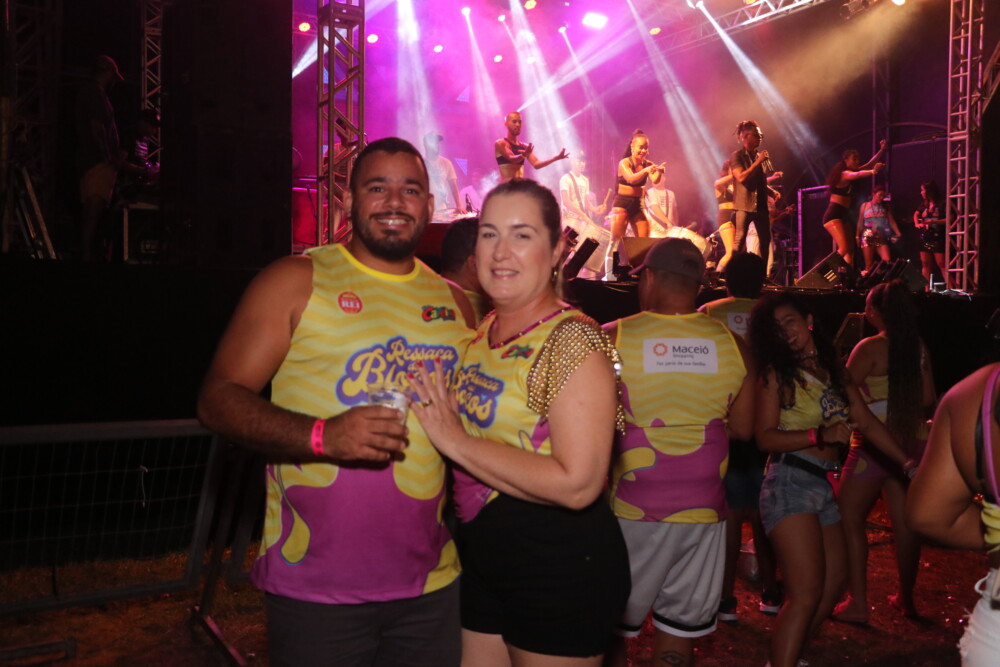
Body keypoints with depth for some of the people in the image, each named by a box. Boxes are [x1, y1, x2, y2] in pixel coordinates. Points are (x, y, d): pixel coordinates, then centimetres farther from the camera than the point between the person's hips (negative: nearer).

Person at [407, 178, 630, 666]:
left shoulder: (573, 339, -18)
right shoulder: (481, 331, 6)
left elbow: (578, 484, -26)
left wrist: (456, 441, -21)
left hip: (562, 569, -7)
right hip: (482, 556, 7)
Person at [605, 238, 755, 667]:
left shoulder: (612, 338, -10)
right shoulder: (730, 343, -1)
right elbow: (743, 427, 5)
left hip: (630, 511, -2)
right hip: (702, 509, 3)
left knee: (612, 631, 12)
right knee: (680, 632, 14)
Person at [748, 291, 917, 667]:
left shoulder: (833, 371, 14)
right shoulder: (776, 373, -5)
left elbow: (867, 423, 10)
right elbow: (765, 437, -13)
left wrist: (906, 463, 2)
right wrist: (820, 435, -22)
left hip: (823, 485, 8)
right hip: (790, 483, -8)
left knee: (834, 584, 15)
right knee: (806, 593, -13)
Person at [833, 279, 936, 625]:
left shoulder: (870, 348, -14)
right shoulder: (919, 348, 4)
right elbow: (928, 399, 11)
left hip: (874, 444, -6)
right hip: (910, 442, 6)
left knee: (850, 519, 3)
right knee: (905, 521, 13)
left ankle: (857, 603, 2)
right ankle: (906, 598, 25)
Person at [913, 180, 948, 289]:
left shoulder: (941, 204, -8)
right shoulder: (924, 204, 11)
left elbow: (948, 219, -14)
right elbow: (916, 214, 27)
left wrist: (934, 221, -20)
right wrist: (917, 224, 9)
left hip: (937, 238, -7)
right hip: (925, 238, 7)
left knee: (941, 264, -10)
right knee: (925, 264, 8)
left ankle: (949, 287, -10)